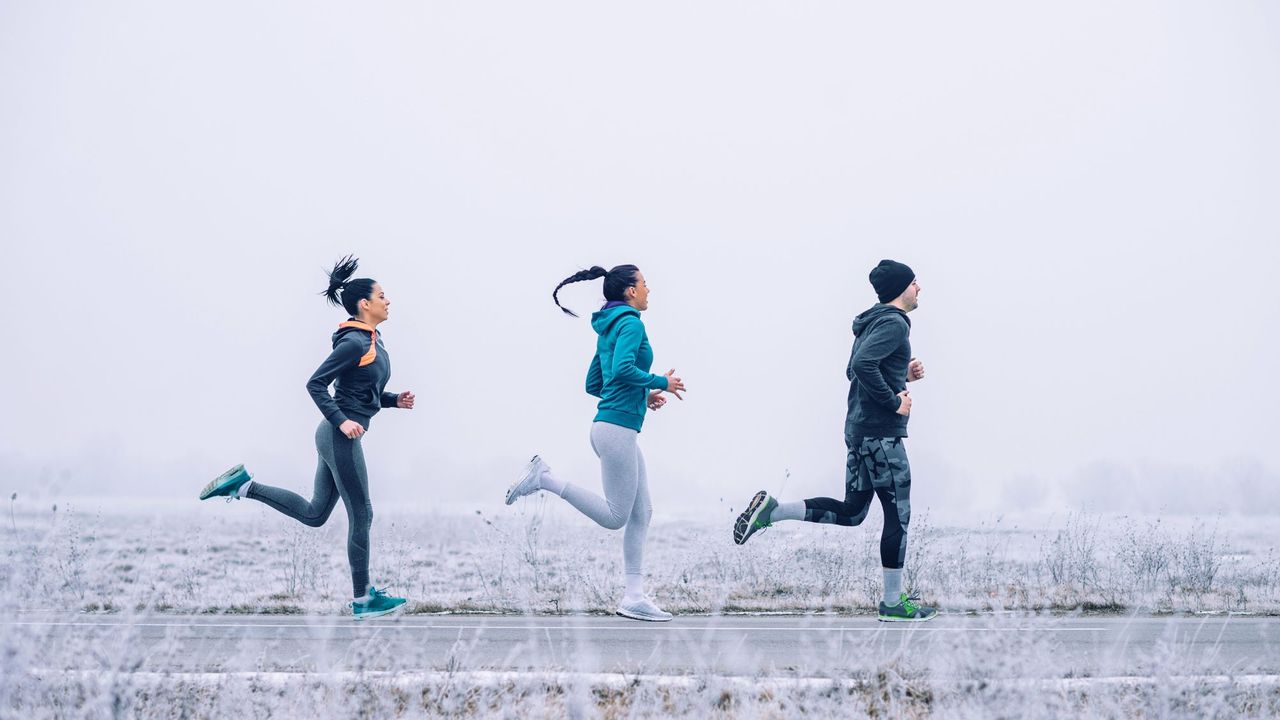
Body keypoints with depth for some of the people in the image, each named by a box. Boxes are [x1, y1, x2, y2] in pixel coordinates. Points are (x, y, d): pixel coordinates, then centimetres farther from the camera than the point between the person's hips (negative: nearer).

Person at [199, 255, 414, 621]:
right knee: (361, 515, -2)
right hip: (340, 437, -10)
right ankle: (363, 601, 6)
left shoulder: (371, 342, 14)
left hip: (337, 437, 10)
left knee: (315, 513, 14)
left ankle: (243, 485, 13)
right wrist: (342, 421, -23)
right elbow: (316, 384, -17)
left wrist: (395, 400, 7)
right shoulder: (354, 343, -15)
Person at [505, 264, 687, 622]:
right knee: (615, 517, -5)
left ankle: (634, 598, 6)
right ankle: (544, 478, -5)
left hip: (615, 429, 10)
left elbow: (593, 384, 22)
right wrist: (661, 383, -12)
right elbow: (623, 369, -26)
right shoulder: (630, 323, -10)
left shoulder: (609, 328, 18)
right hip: (618, 428, -10)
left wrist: (643, 395, 19)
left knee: (641, 514, 8)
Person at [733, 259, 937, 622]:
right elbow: (862, 365, -28)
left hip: (858, 429, 10)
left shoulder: (874, 322, 17)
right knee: (898, 514, -2)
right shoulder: (893, 323, -14)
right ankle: (894, 604, 3)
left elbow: (853, 371, 24)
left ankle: (771, 510, 2)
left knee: (850, 512, 13)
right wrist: (894, 401, -20)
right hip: (881, 432, -10)